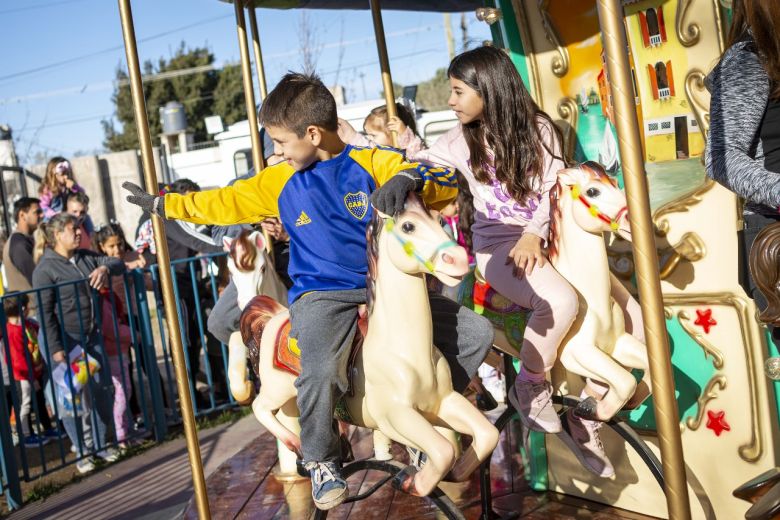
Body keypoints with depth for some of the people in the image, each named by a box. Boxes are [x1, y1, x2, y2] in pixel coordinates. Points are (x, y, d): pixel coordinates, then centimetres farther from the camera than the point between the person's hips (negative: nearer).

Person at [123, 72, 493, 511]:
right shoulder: (279, 182, 8)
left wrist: (410, 178, -29)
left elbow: (449, 182, -8)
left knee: (477, 331, -5)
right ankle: (322, 460, -2)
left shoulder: (372, 163, -1)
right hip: (323, 294, -1)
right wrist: (162, 204, 23)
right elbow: (223, 203, 19)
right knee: (321, 370, -33)